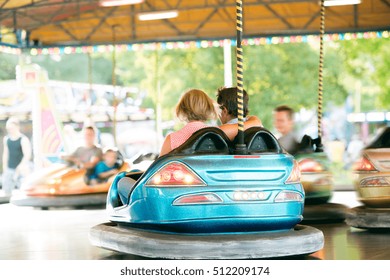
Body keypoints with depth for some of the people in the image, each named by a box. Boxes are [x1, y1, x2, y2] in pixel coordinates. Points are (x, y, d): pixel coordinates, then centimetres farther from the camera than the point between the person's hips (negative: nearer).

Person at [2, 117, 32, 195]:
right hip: (9, 170, 5)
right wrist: (5, 170, 16)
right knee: (7, 192, 0)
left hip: (22, 170, -5)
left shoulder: (23, 139, -12)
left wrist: (18, 170, -24)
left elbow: (27, 156, -19)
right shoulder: (6, 139, 7)